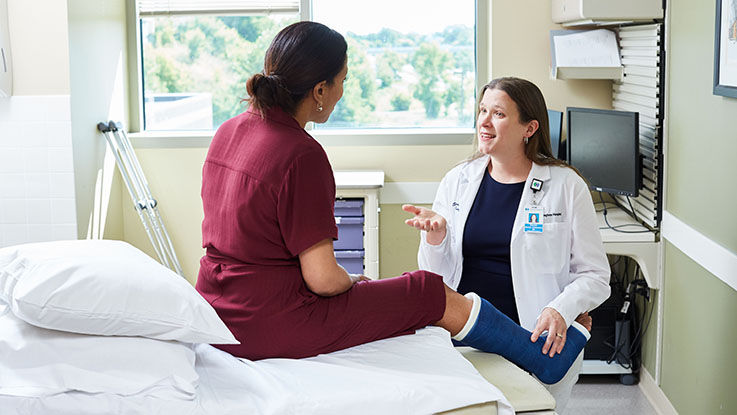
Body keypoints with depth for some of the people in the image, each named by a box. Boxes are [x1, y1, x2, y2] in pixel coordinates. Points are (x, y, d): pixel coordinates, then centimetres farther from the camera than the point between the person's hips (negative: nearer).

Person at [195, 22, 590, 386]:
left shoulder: (229, 131, 4)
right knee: (439, 296, 4)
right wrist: (352, 281, 1)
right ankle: (549, 356, 24)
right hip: (272, 327, -10)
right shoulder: (301, 154, -23)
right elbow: (323, 278, -23)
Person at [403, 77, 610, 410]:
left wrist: (561, 311, -18)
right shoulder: (457, 181, 9)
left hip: (539, 343, -2)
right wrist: (434, 237, -10)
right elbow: (436, 276, 11)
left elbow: (595, 275, 1)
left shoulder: (566, 186, 0)